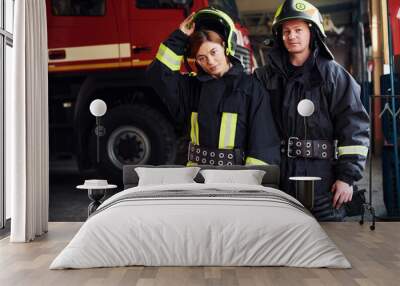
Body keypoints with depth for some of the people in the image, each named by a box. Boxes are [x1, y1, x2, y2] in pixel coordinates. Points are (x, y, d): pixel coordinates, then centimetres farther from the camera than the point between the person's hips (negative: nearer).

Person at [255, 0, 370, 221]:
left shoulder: (333, 74, 1)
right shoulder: (266, 76, 9)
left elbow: (354, 128, -4)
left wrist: (348, 177, -9)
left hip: (323, 178, -2)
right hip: (278, 178, 3)